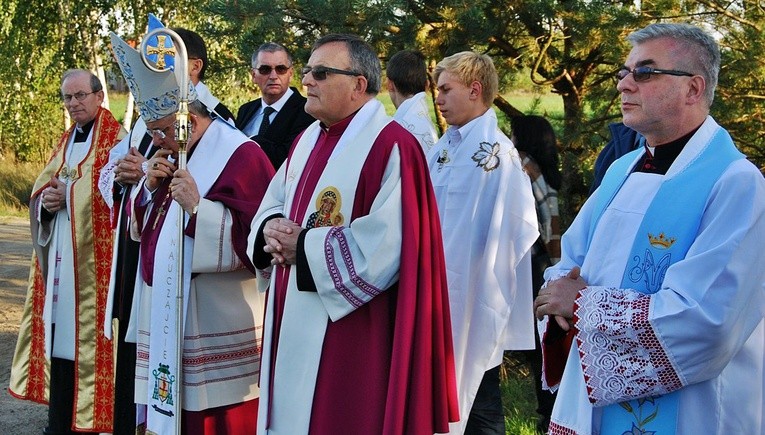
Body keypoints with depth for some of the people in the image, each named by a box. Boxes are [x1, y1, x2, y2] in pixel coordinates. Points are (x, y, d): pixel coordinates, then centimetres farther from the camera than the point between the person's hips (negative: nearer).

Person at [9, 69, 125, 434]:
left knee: (88, 336, -5)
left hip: (95, 258, -7)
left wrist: (69, 193, -21)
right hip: (59, 257, 7)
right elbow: (40, 188, 21)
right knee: (58, 334, 9)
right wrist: (45, 199, -1)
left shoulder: (117, 140, -7)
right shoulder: (66, 142, 19)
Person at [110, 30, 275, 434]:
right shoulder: (169, 153, 14)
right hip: (165, 313, 8)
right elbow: (142, 227, 19)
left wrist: (198, 207, -24)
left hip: (215, 322, -8)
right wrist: (149, 188, 0)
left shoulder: (240, 155, -12)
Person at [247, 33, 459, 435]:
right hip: (291, 326, 8)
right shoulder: (307, 141, 12)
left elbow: (384, 248, -24)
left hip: (349, 338, -8)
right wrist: (270, 229, -7)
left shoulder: (392, 147, -16)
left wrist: (302, 247, -17)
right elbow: (273, 205, 18)